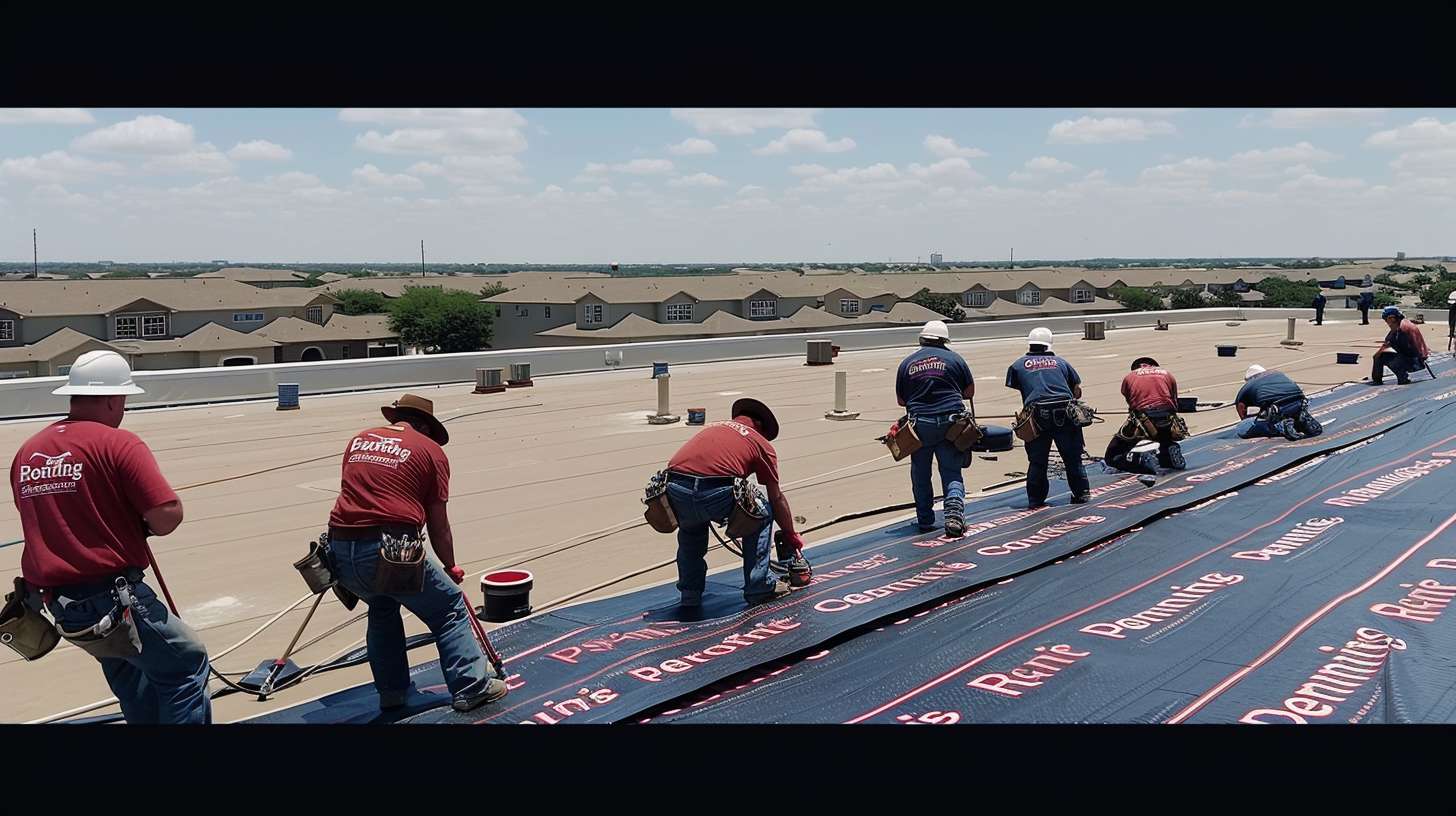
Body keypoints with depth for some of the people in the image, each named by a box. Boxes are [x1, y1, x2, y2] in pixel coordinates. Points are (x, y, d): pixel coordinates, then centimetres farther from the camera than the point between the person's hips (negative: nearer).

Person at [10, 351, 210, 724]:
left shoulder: (26, 452, 9)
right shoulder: (118, 443, -12)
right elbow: (168, 515, -19)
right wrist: (145, 525, 4)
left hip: (57, 603, 8)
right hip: (113, 597, -8)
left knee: (134, 682, 25)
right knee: (186, 664, 6)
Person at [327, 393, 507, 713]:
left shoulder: (359, 439, 20)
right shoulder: (431, 450, 7)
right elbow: (438, 525, 9)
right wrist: (451, 568, 24)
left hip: (341, 551, 6)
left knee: (382, 608, 32)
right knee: (450, 607, 13)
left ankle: (391, 691, 32)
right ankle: (471, 687, 11)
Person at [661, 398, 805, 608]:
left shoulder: (712, 427, 33)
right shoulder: (761, 443, 21)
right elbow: (777, 499, 26)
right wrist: (791, 536, 40)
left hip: (675, 491, 5)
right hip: (715, 494, -4)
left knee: (690, 528, 38)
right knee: (762, 514, 24)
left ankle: (690, 594, 32)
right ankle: (759, 587, 24)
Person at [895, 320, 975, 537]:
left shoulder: (907, 363, 6)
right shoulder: (954, 359, 4)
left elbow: (901, 400, 14)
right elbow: (970, 391, 13)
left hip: (920, 426, 1)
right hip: (950, 423, 0)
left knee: (920, 475, 14)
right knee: (951, 472, 7)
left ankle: (925, 521, 18)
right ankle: (955, 509, -15)